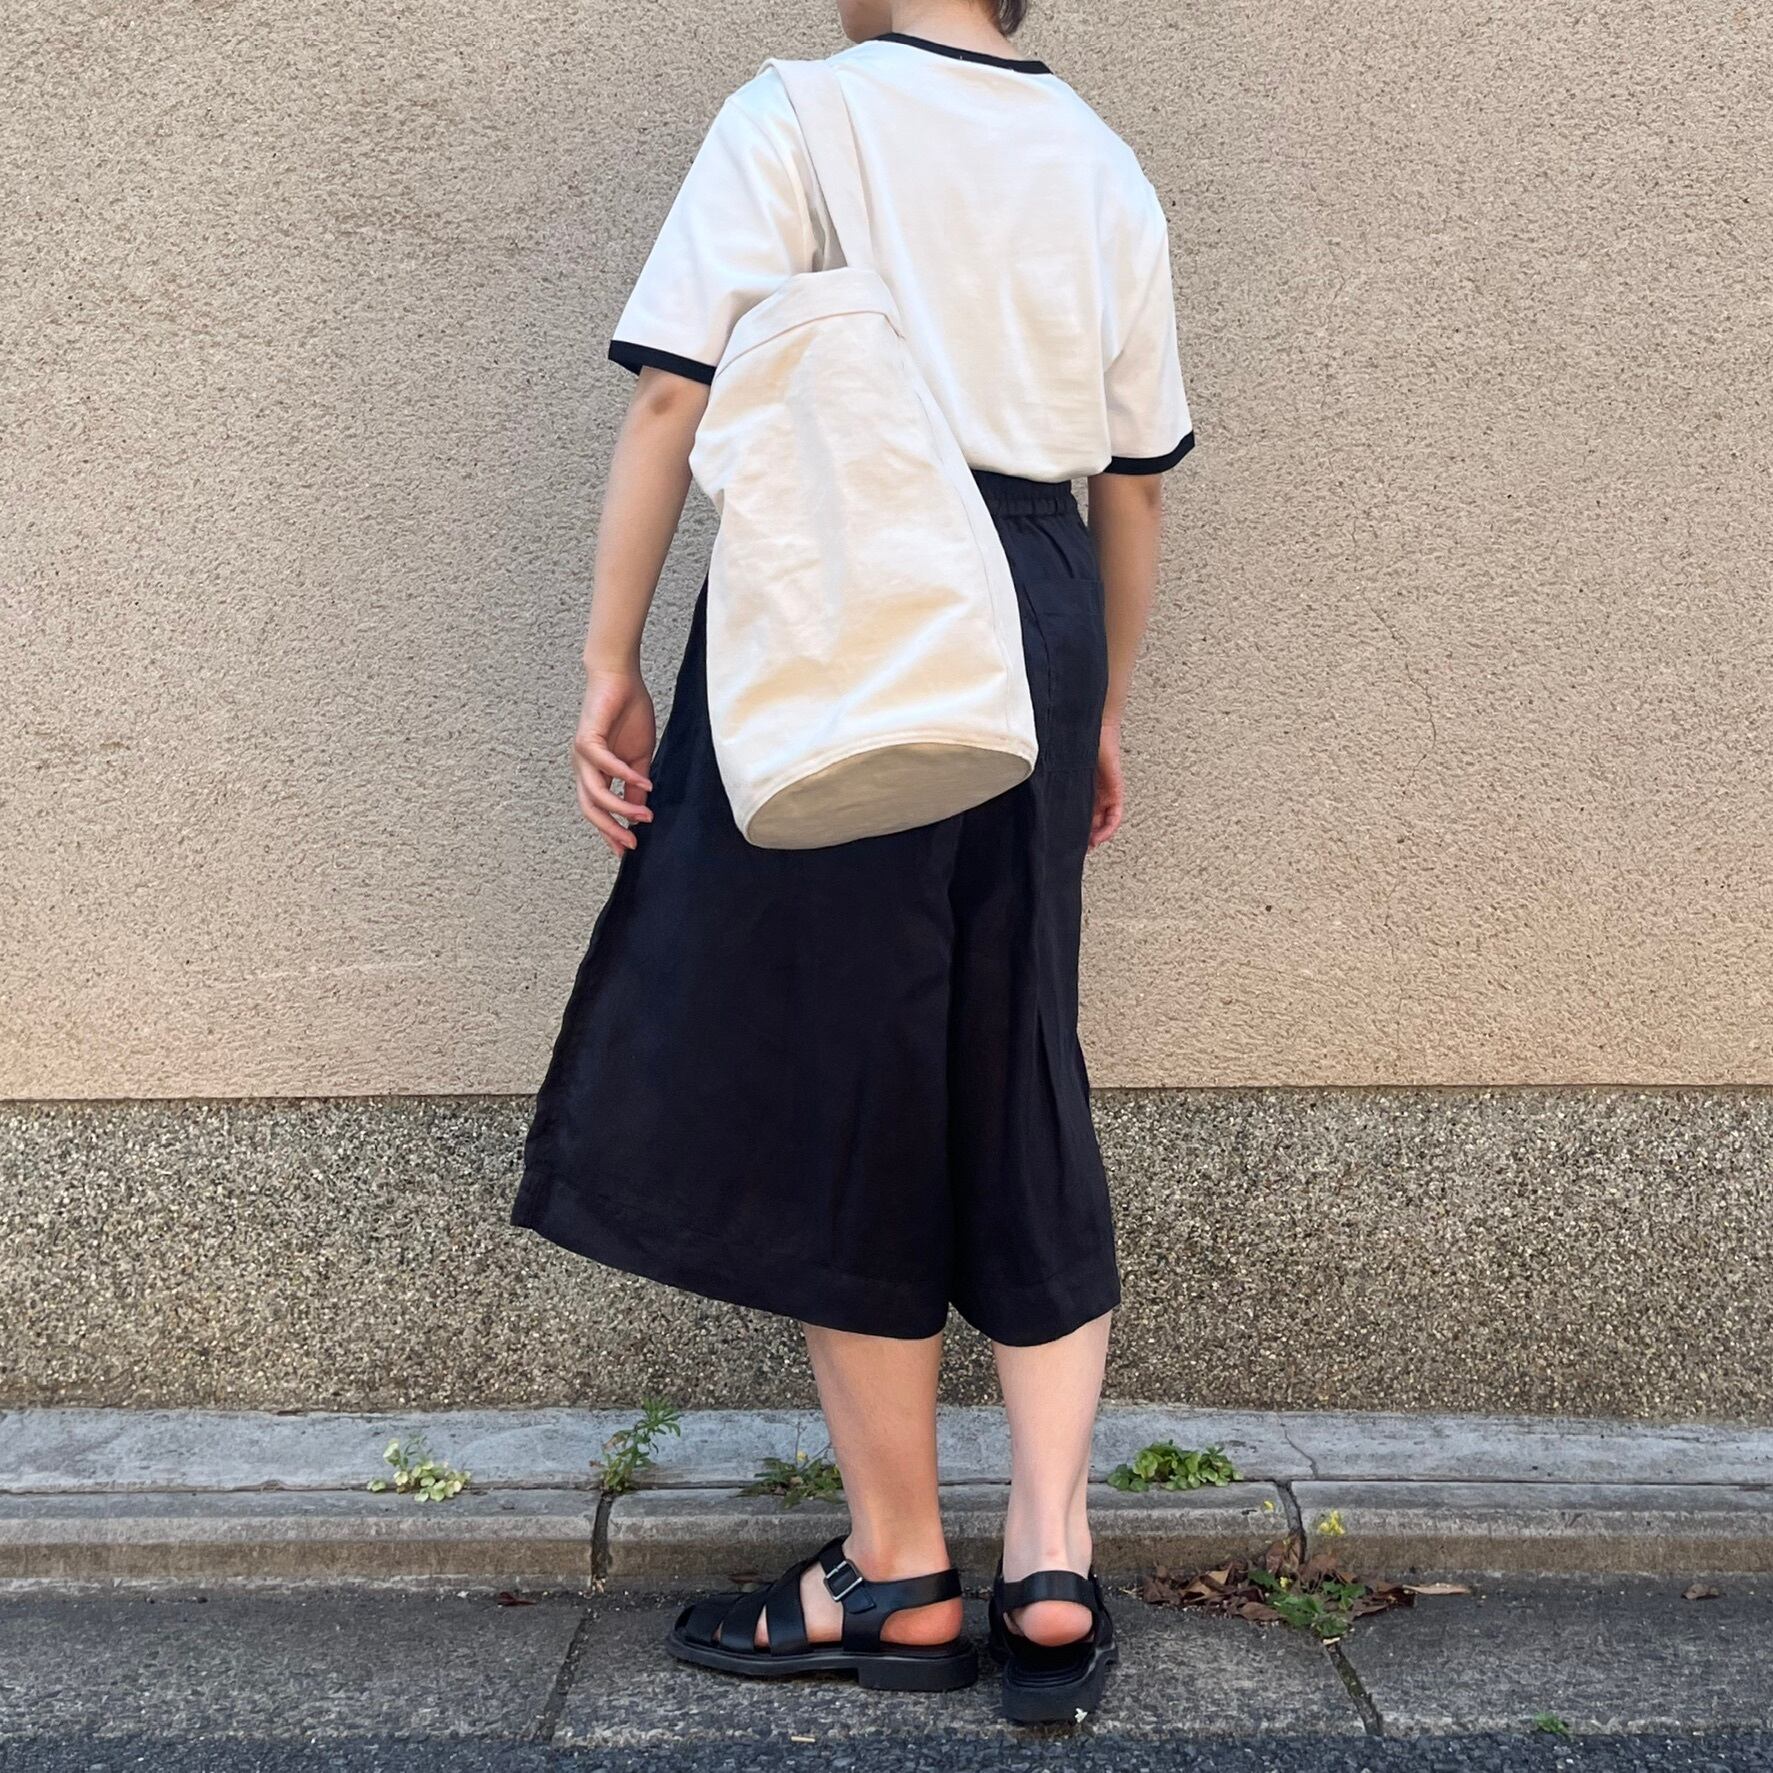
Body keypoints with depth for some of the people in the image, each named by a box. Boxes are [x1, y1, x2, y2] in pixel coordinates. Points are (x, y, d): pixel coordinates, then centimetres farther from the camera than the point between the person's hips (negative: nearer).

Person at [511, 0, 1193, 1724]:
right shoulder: (1104, 167, 14)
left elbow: (677, 399, -10)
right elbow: (1134, 480, 15)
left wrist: (611, 661, -5)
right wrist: (1098, 712, 23)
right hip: (1035, 626, 5)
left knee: (834, 1079, 4)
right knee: (1019, 1089, 12)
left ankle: (900, 1576, 13)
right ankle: (1051, 1560, 9)